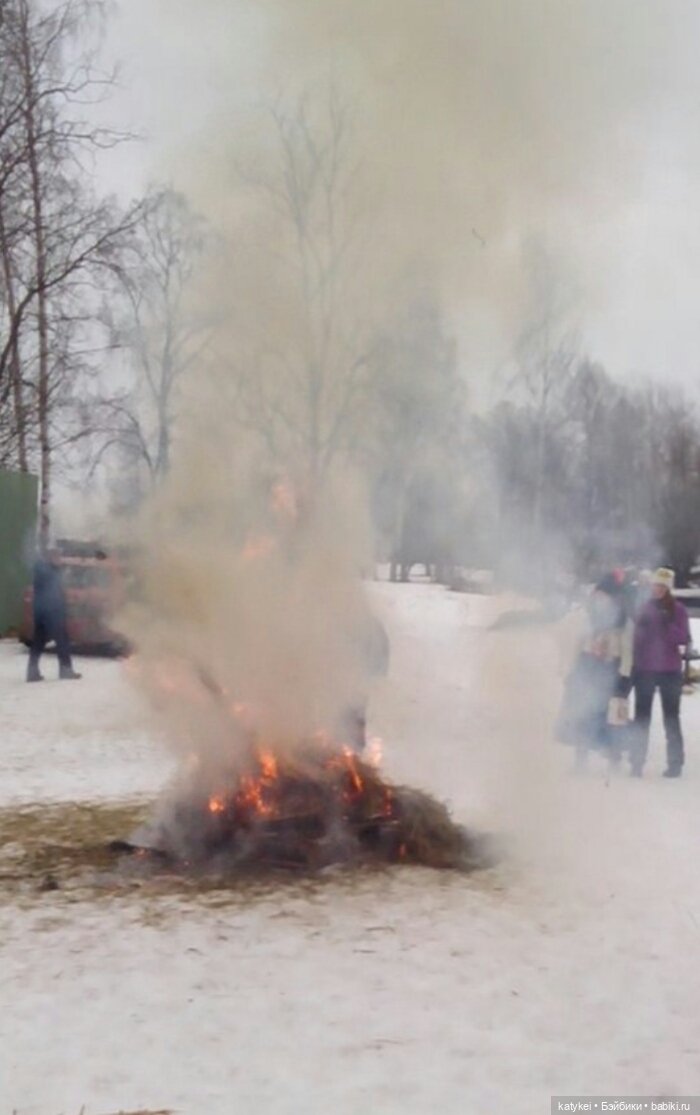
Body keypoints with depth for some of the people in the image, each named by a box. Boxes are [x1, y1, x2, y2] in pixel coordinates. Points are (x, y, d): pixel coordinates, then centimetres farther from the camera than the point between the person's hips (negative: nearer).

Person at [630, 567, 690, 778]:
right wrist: (633, 663, 0)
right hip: (644, 670, 2)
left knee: (671, 718, 4)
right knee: (641, 718, 3)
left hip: (669, 671, -2)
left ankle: (675, 763, 7)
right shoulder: (643, 608, 6)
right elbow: (636, 636, 9)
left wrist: (668, 626, -22)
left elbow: (684, 639, -7)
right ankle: (637, 762, 6)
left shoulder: (677, 609, -1)